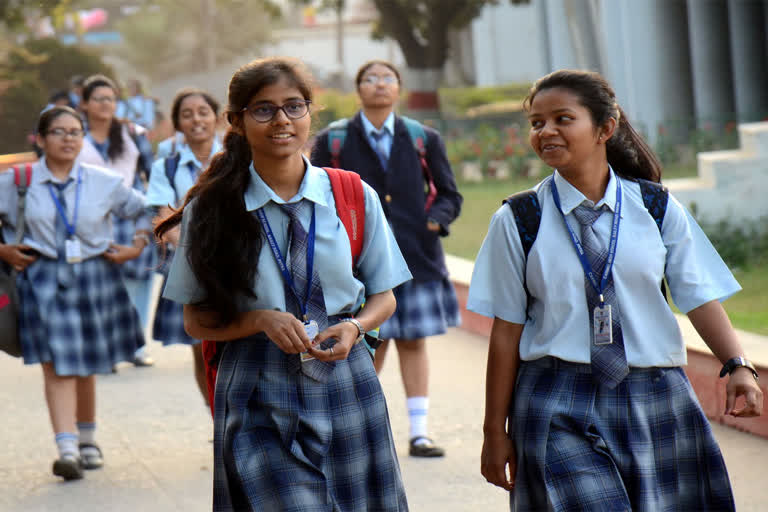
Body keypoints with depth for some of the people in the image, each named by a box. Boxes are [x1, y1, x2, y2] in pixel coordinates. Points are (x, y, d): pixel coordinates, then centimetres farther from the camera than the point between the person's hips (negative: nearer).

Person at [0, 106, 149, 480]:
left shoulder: (103, 182, 4)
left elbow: (147, 212, 13)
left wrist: (137, 249, 3)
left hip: (94, 277, 2)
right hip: (44, 280, -2)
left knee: (86, 365, 12)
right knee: (56, 365, -12)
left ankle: (87, 440, 29)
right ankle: (67, 449, -18)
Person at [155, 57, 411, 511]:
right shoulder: (211, 211, 0)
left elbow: (383, 297, 12)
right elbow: (197, 320, 4)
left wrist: (355, 327, -9)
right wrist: (261, 320, -14)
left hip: (345, 385, 2)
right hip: (259, 399, -2)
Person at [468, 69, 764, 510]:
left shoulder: (657, 208, 4)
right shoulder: (517, 221, 1)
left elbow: (701, 296, 1)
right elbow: (507, 331, 1)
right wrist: (496, 431, 1)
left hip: (655, 404, 2)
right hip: (558, 407, -2)